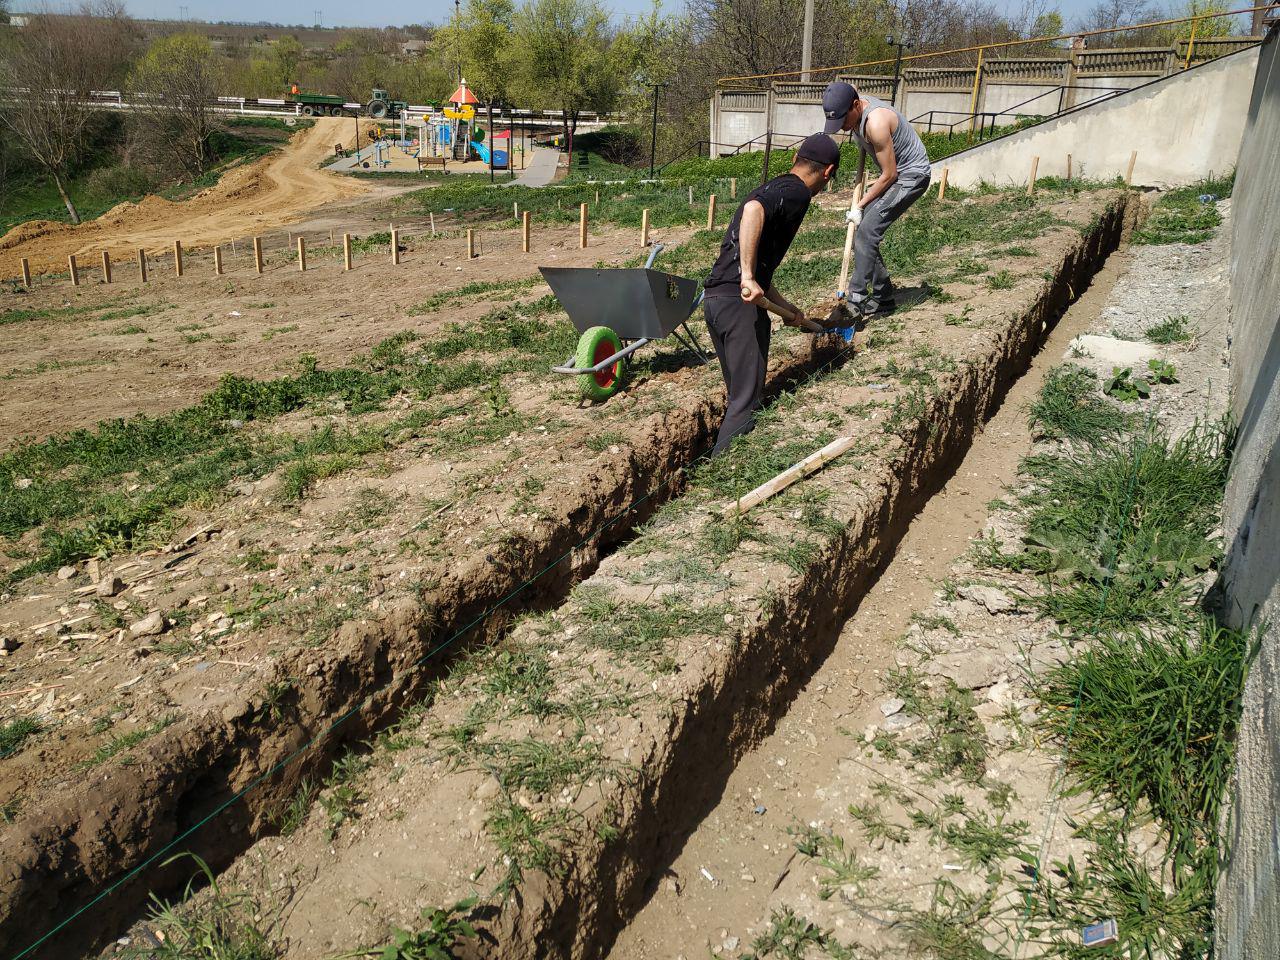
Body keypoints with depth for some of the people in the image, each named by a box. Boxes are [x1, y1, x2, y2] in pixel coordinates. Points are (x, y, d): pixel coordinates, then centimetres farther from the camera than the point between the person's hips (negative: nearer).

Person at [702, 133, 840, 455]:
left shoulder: (772, 188, 25)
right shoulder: (797, 192, -4)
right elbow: (753, 210, -27)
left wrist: (784, 305, 35)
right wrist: (749, 277, -30)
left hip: (715, 298, 9)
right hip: (739, 304, -9)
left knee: (739, 395, 18)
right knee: (746, 401, -5)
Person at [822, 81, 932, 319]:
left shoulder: (876, 122, -29)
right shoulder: (855, 113, -2)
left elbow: (889, 175, -23)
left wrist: (860, 206, -16)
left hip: (911, 175, -9)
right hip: (894, 172, 9)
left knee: (867, 231, -21)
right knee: (863, 234, 5)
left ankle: (855, 300, -20)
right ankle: (883, 297, 12)